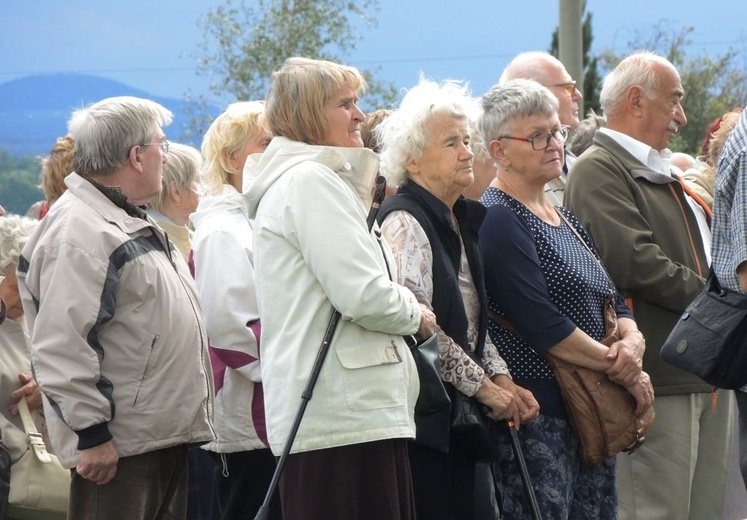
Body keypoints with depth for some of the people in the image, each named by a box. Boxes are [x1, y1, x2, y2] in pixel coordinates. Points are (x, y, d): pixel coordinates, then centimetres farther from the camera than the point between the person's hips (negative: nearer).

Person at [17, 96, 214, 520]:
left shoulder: (130, 223, 19)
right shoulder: (78, 232, -17)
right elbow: (61, 348, -23)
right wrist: (91, 432, -23)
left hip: (167, 435, 10)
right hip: (118, 446, -10)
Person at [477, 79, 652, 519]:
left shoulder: (565, 218, 18)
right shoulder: (497, 219, -9)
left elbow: (613, 301, 17)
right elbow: (542, 324, -17)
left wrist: (632, 342, -6)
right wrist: (621, 368, -11)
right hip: (538, 412, -8)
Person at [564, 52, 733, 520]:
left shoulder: (665, 176, 23)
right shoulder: (599, 171, -9)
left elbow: (705, 259, 31)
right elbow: (635, 262, -21)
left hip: (709, 375, 10)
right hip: (660, 378, -10)